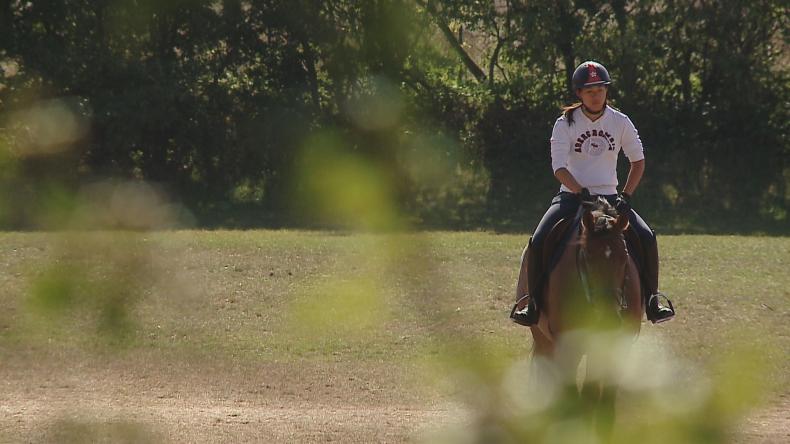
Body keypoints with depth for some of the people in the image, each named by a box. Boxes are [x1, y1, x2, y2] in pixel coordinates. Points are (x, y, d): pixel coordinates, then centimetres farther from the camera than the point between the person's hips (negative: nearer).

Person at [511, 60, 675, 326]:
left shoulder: (620, 123, 2)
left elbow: (638, 161, 9)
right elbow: (559, 167, -11)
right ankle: (530, 301, -11)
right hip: (571, 196, -1)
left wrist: (625, 197, -5)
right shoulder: (566, 124, -3)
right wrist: (582, 193, -25)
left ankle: (652, 299, -10)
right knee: (537, 242, -24)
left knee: (646, 238, -22)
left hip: (609, 197, 1)